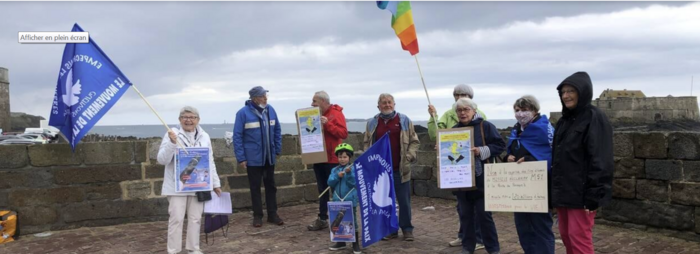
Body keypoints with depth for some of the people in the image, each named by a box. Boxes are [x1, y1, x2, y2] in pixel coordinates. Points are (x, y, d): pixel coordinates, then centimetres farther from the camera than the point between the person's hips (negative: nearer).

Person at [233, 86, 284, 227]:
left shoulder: (270, 110, 2)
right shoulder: (243, 113, -12)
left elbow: (277, 131, 10)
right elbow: (237, 136, -11)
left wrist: (278, 150, 6)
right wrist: (240, 158, -14)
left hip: (269, 157, 4)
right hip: (253, 158, -4)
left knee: (271, 185, 11)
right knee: (255, 187, 6)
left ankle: (272, 214, 20)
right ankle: (257, 216, 16)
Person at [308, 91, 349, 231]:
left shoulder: (336, 114, -8)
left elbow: (344, 133, -18)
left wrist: (327, 124, -23)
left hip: (332, 159, -7)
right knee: (322, 190, 11)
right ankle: (322, 219, 16)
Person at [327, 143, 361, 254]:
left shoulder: (353, 168, -5)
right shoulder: (335, 170, 7)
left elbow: (354, 182, -15)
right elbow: (330, 183, 0)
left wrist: (349, 173, -29)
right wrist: (337, 176, -15)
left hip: (350, 200, -4)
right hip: (337, 200, 5)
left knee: (352, 221, 0)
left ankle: (356, 244, 7)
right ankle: (341, 242, 27)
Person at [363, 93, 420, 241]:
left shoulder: (404, 120, 3)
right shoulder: (372, 123, 8)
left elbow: (414, 141, 4)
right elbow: (367, 144, 13)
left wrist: (409, 157, -9)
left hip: (400, 169, -2)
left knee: (404, 201, 4)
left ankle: (407, 229, 15)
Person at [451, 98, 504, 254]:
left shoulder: (485, 126, -4)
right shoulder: (454, 130, 11)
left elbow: (500, 145, -7)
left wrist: (482, 151, -18)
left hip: (481, 179, -4)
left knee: (483, 214, -2)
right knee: (465, 214, 10)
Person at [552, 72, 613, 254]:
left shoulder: (594, 118, -11)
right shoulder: (564, 120, 14)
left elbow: (600, 161, -17)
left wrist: (593, 195, -21)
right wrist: (555, 189, 15)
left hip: (581, 192, -8)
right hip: (563, 190, 8)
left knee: (579, 237, -5)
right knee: (566, 235, 12)